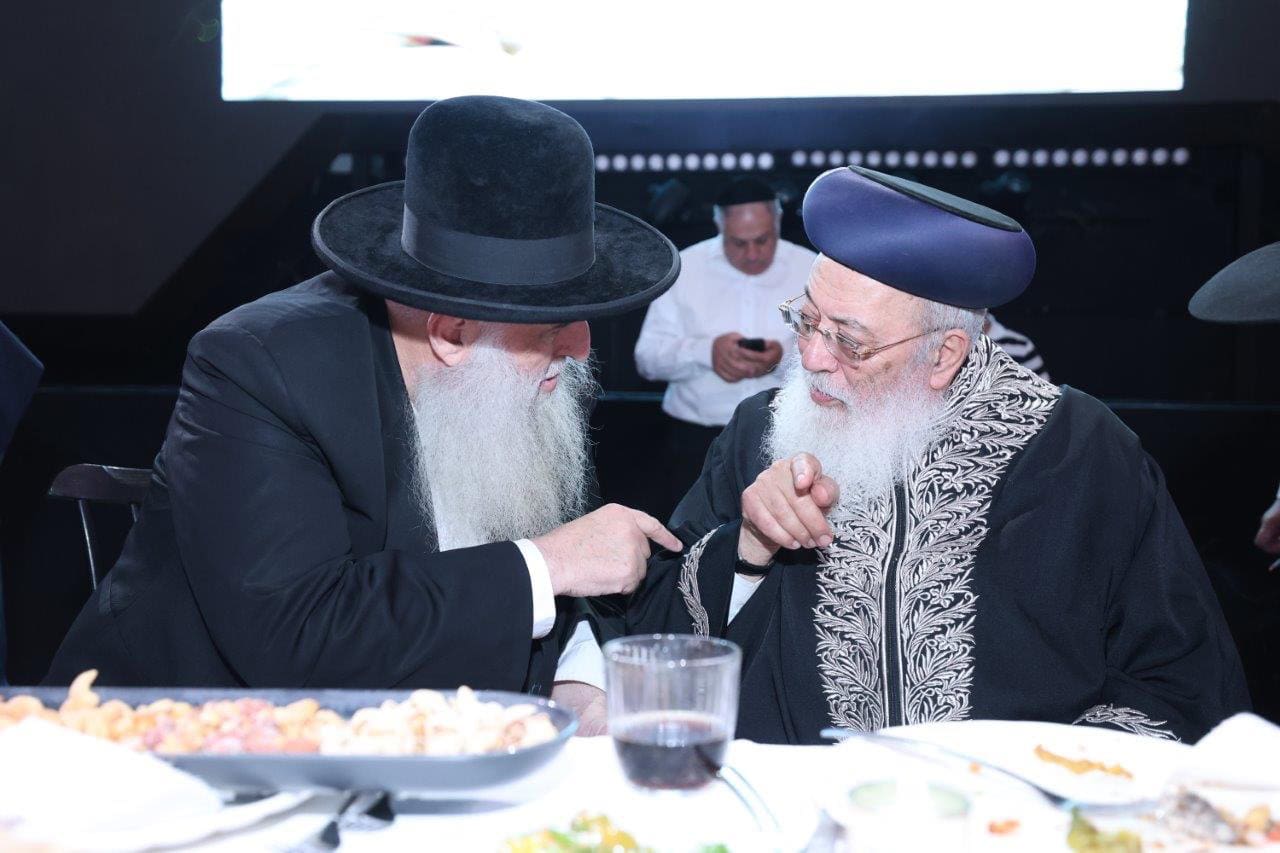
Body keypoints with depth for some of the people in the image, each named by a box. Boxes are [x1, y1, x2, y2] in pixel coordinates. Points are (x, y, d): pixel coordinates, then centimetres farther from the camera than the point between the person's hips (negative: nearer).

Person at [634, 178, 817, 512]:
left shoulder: (813, 269, 4)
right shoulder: (684, 268, 4)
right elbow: (647, 357, 0)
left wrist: (787, 356, -20)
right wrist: (705, 351, -18)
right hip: (698, 437, 0)